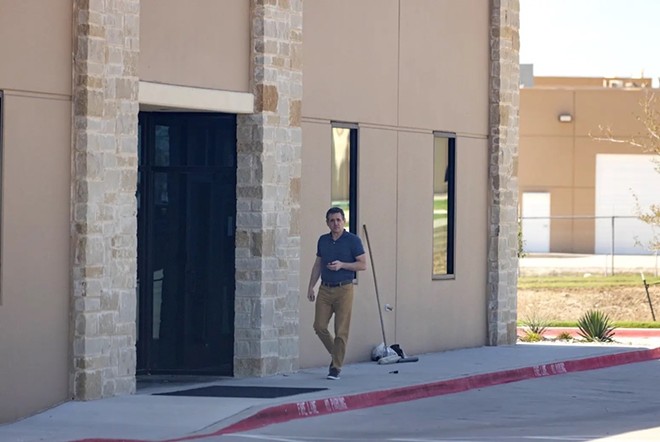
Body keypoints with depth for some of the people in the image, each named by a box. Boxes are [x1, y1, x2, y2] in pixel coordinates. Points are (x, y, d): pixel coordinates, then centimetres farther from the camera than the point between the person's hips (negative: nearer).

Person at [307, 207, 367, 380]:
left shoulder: (353, 240, -3)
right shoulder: (323, 240, 12)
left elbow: (363, 264, -5)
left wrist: (341, 265, -16)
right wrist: (311, 287, 12)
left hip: (344, 289, -4)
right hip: (325, 289, 4)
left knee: (341, 331, -5)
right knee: (319, 326, -3)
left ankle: (336, 367, 1)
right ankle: (335, 354, 21)